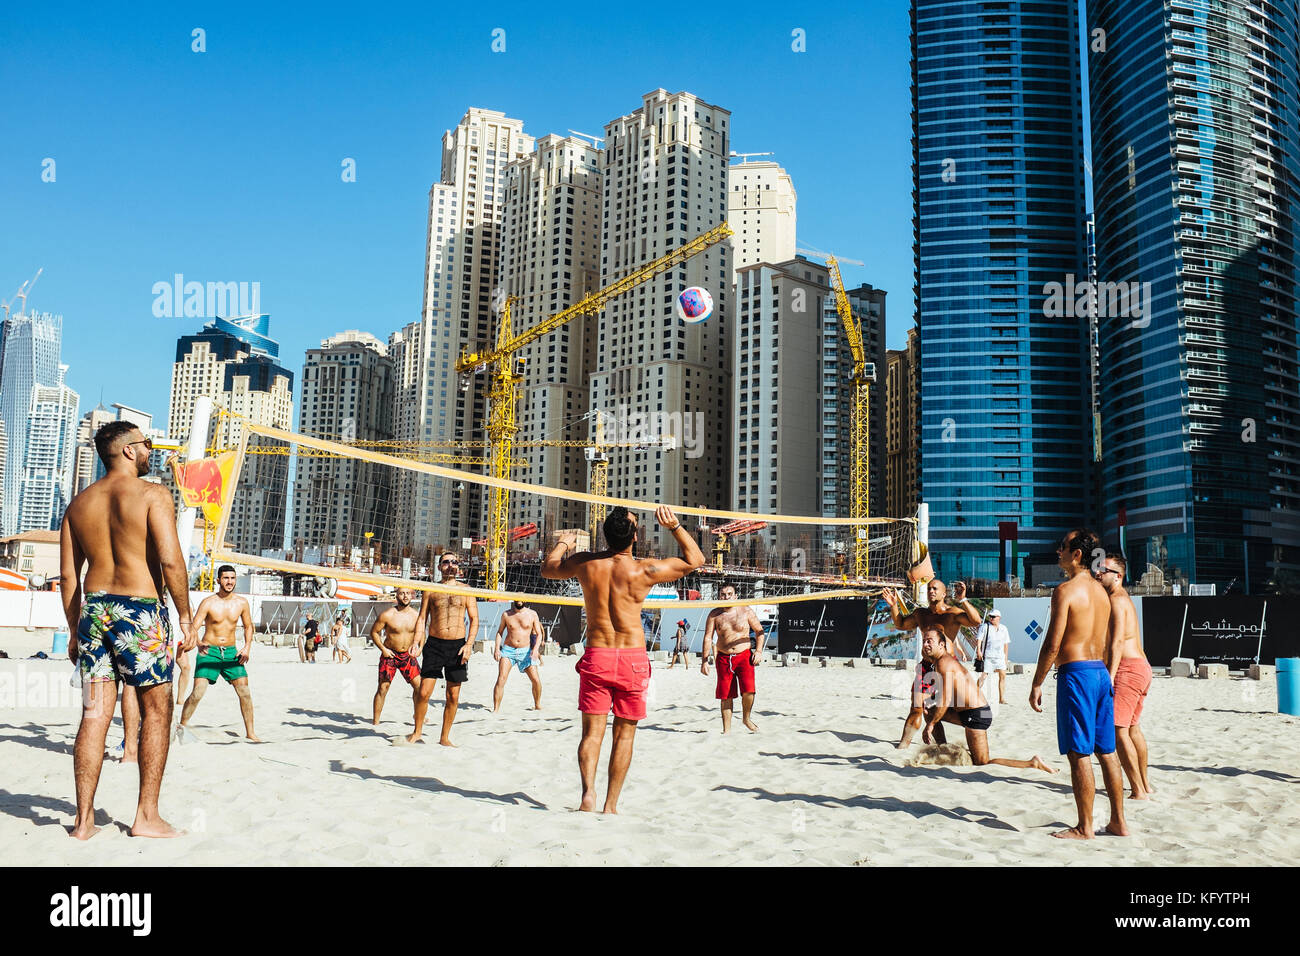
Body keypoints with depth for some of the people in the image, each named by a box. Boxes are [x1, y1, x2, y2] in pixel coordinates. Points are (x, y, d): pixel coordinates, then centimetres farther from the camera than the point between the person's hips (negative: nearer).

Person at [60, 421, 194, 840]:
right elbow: (170, 561, -15)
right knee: (156, 711, 5)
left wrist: (75, 631, 18)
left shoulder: (79, 503, 13)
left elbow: (68, 575, 12)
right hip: (141, 610, -6)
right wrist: (185, 617, -8)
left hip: (94, 610, 6)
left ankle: (84, 820, 10)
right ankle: (147, 815, 6)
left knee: (94, 715, 8)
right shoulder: (152, 495, -6)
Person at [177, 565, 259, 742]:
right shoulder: (208, 603, -9)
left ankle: (250, 733, 5)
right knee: (197, 692, -14)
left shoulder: (241, 602, 2)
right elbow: (193, 628, -13)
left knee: (244, 692, -5)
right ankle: (181, 727, 7)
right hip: (209, 651, -3)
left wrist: (247, 647, 0)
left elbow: (248, 626, 15)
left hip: (230, 652, 3)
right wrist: (199, 644, -34)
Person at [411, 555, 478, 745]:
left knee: (453, 696, 4)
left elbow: (474, 619, 5)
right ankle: (418, 731, 16)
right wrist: (416, 642, -6)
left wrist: (469, 644, -7)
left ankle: (445, 737, 15)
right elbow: (422, 619, 8)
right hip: (434, 644, 0)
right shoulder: (431, 590, 9)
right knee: (424, 692, -5)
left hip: (458, 645, 0)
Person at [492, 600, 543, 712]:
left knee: (536, 680, -2)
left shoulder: (532, 614, 2)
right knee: (501, 679, -14)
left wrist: (535, 649, -11)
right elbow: (500, 632, 12)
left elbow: (539, 634, 4)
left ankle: (537, 705, 21)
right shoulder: (506, 614, 3)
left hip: (525, 651, 1)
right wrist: (497, 648, -3)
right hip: (508, 650, 0)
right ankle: (495, 709, -9)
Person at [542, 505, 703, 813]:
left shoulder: (584, 563, -2)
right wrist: (674, 526, 3)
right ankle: (611, 803, 10)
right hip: (633, 659, -1)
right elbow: (695, 559, 3)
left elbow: (547, 569, 19)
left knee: (592, 731, 5)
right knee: (624, 734, 9)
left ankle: (588, 792, -14)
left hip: (596, 656, 2)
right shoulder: (645, 569, -10)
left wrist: (562, 542, 36)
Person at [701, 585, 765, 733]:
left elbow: (759, 631, 10)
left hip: (744, 656, -1)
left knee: (748, 690, -16)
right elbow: (708, 638, 2)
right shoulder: (714, 614, 2)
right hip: (724, 658, 1)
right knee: (726, 696, 3)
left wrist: (759, 651, -1)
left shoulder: (746, 611, 1)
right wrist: (705, 660, -3)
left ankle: (746, 718, 10)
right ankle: (726, 729, 14)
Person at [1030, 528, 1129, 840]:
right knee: (1106, 752, 14)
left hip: (1075, 673, -8)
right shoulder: (1101, 591, 13)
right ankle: (1118, 822, 20)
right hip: (1101, 673, 8)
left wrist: (1036, 684, -10)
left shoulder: (1066, 590, -12)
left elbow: (1052, 644, -16)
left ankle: (1085, 828, 3)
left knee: (1080, 754, -3)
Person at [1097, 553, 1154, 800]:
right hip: (1142, 667, 11)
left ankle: (1138, 792, -11)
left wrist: (1109, 677, -25)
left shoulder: (1116, 600, -11)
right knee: (1133, 727, 21)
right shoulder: (1124, 598, 20)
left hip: (1128, 668, -11)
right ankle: (1145, 784, 31)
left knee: (1117, 730, -11)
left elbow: (1117, 642, -20)